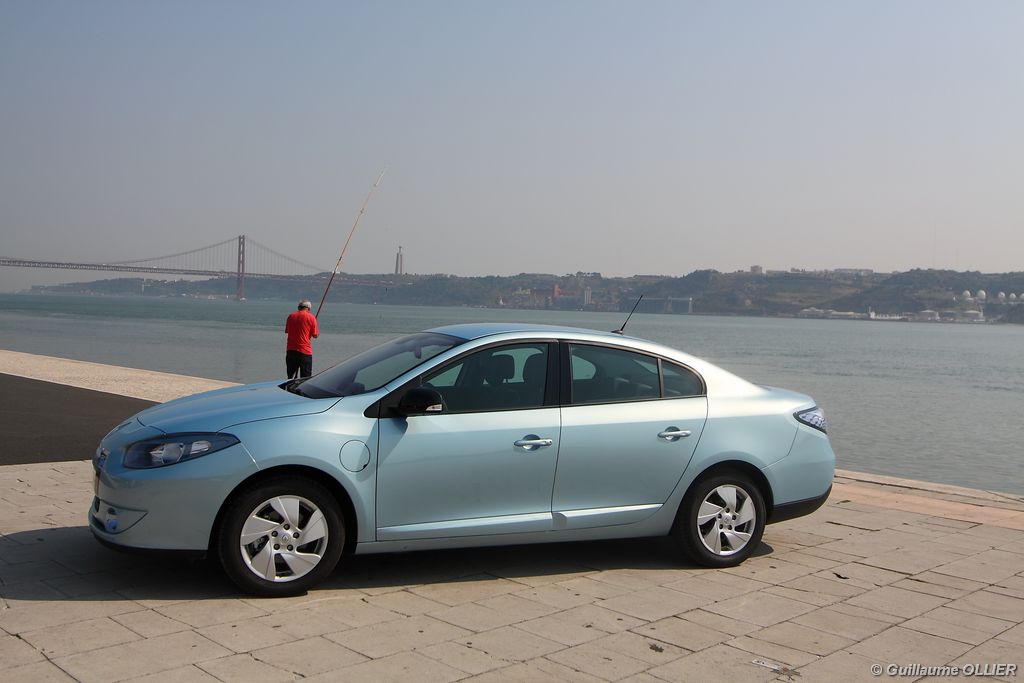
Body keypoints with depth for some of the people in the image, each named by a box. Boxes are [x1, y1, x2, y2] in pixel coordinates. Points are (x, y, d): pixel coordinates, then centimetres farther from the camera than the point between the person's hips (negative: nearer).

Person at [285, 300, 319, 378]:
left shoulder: (291, 316, 6)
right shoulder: (311, 317, -6)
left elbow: (287, 331, 16)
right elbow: (315, 335, -4)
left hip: (290, 351, 4)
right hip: (305, 351, -4)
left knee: (290, 378, 13)